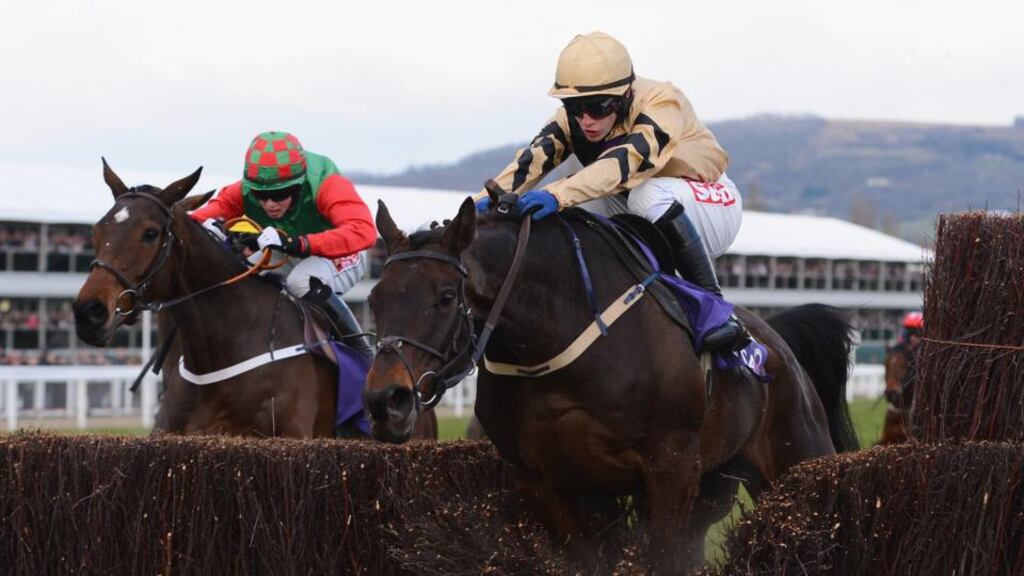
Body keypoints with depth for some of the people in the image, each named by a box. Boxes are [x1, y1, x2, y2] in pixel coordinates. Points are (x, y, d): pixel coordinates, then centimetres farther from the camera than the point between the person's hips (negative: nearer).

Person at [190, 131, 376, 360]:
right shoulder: (245, 191, -22)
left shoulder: (326, 186, -36)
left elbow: (364, 230, -51)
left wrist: (299, 243, -63)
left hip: (339, 255, -5)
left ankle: (361, 350, -19)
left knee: (303, 281, -36)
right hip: (289, 259, 5)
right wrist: (206, 227, -48)